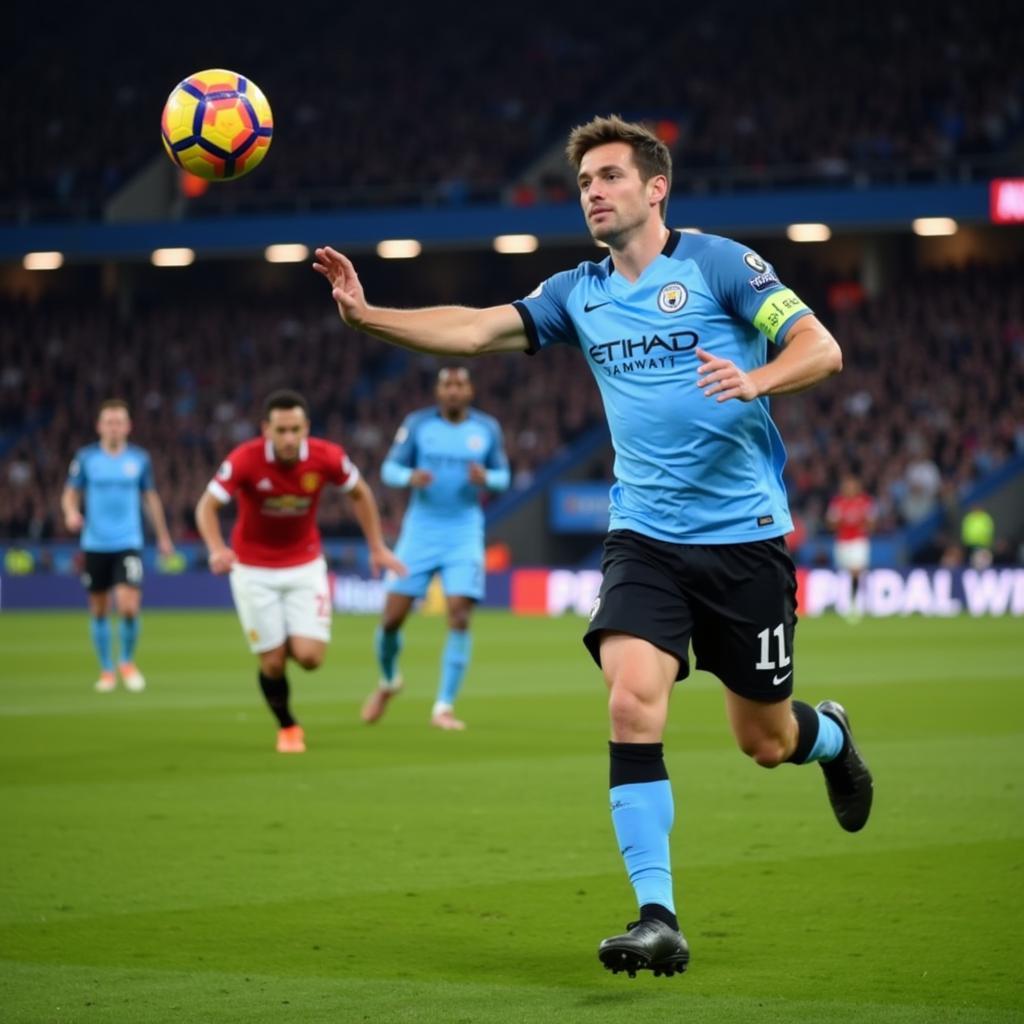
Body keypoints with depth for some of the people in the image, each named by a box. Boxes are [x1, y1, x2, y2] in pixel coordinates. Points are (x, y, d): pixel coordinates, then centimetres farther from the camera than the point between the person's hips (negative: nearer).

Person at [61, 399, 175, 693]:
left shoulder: (139, 458, 3)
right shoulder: (86, 457, 0)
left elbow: (151, 497, 14)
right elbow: (70, 493, 6)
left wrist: (163, 536, 19)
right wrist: (71, 512, -17)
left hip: (128, 544, -1)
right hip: (95, 544, 1)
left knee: (129, 606, -15)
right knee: (99, 610, 7)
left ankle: (127, 661, 9)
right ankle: (106, 669, 22)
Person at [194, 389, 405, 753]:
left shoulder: (326, 457, -17)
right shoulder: (244, 460, -23)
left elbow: (360, 494, 2)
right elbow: (207, 506, -19)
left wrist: (377, 547, 3)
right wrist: (217, 549, -37)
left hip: (304, 565, 1)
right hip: (254, 570, -1)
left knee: (309, 656, -12)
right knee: (273, 663, -2)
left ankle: (293, 641, 25)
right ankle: (288, 728, 25)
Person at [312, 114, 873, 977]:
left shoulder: (717, 262, -5)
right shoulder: (579, 293, 9)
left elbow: (821, 349, -10)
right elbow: (475, 330, 4)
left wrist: (754, 380, -30)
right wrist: (367, 314, -10)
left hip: (744, 533, -3)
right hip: (645, 537, 3)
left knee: (763, 741, 7)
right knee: (633, 702, -19)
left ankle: (830, 735, 46)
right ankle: (659, 920, -16)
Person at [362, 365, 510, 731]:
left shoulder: (487, 429, 2)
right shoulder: (418, 424, -1)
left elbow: (503, 476, 9)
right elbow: (389, 468, 2)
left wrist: (486, 478, -14)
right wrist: (410, 477, -21)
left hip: (465, 534, 0)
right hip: (420, 532, 0)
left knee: (459, 617, -14)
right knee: (392, 616, -2)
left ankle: (444, 707, -6)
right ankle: (388, 681, 29)